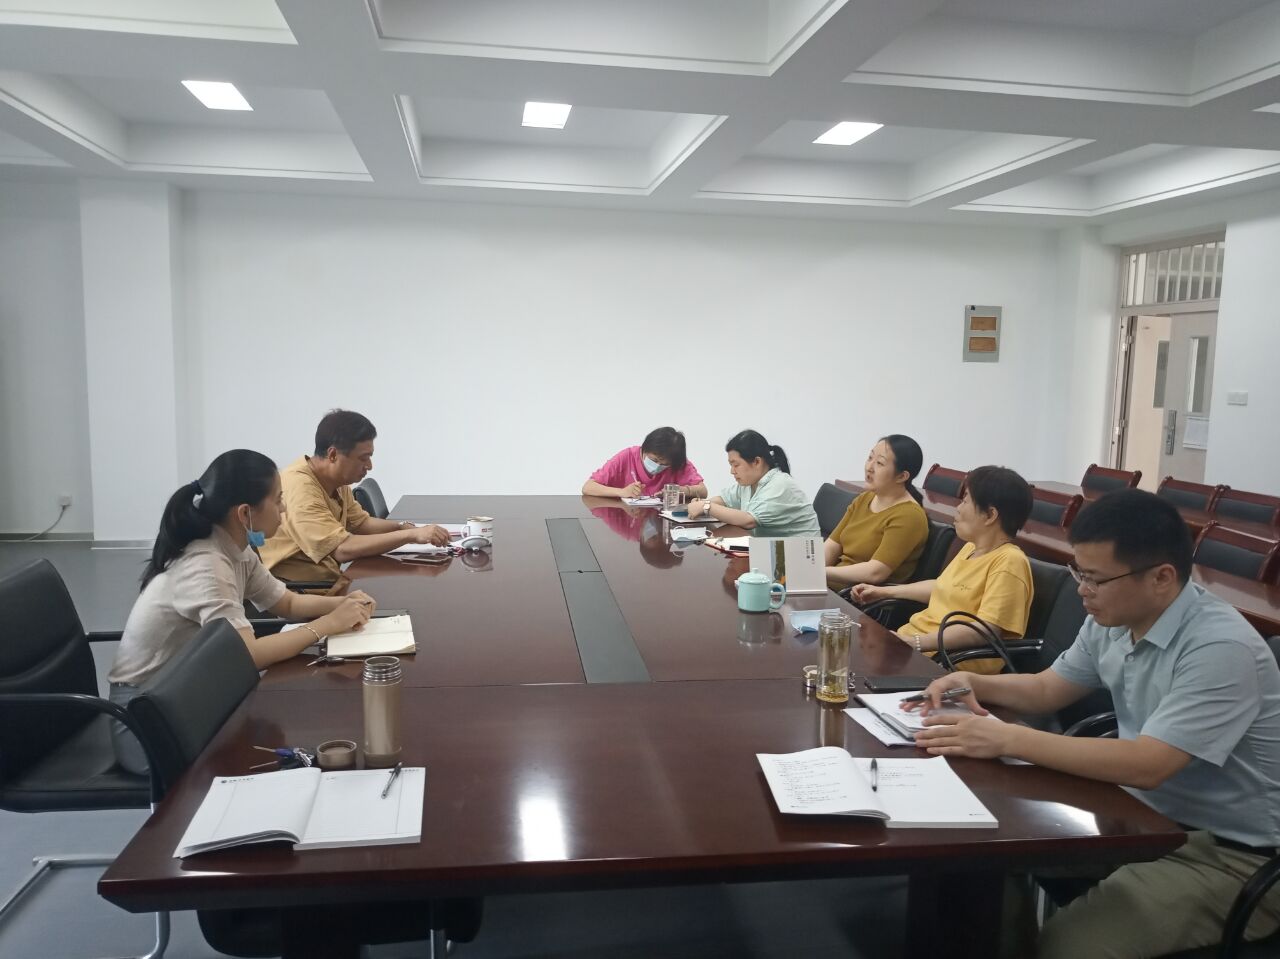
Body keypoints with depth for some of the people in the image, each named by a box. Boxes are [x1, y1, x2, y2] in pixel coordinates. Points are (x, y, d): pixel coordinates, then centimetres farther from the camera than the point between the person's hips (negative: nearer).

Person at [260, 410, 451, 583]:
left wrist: (404, 527, -2)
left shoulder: (336, 481, 6)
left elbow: (361, 522, 17)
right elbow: (343, 549, -29)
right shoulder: (299, 487, -23)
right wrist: (411, 535, -27)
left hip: (325, 582, 9)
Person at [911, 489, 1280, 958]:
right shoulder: (1113, 619, 0)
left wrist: (1009, 739, -33)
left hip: (1229, 853, -7)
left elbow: (1146, 765, -33)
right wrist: (974, 682, -5)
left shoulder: (1221, 649, -25)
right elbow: (1046, 690, 14)